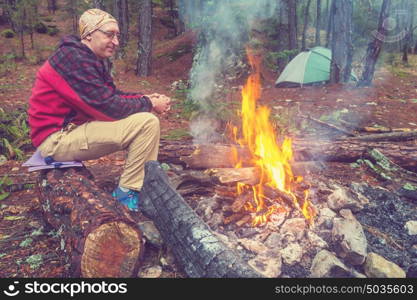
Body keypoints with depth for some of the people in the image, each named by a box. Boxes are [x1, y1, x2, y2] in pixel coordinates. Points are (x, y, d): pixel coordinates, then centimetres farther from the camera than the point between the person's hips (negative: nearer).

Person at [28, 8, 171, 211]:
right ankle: (126, 194, -9)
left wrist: (145, 98, 1)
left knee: (144, 119, 12)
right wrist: (149, 104, -9)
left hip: (73, 128, 10)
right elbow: (108, 106, -22)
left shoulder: (90, 59, 13)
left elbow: (111, 94, 16)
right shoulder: (74, 59, -18)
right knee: (147, 123, -20)